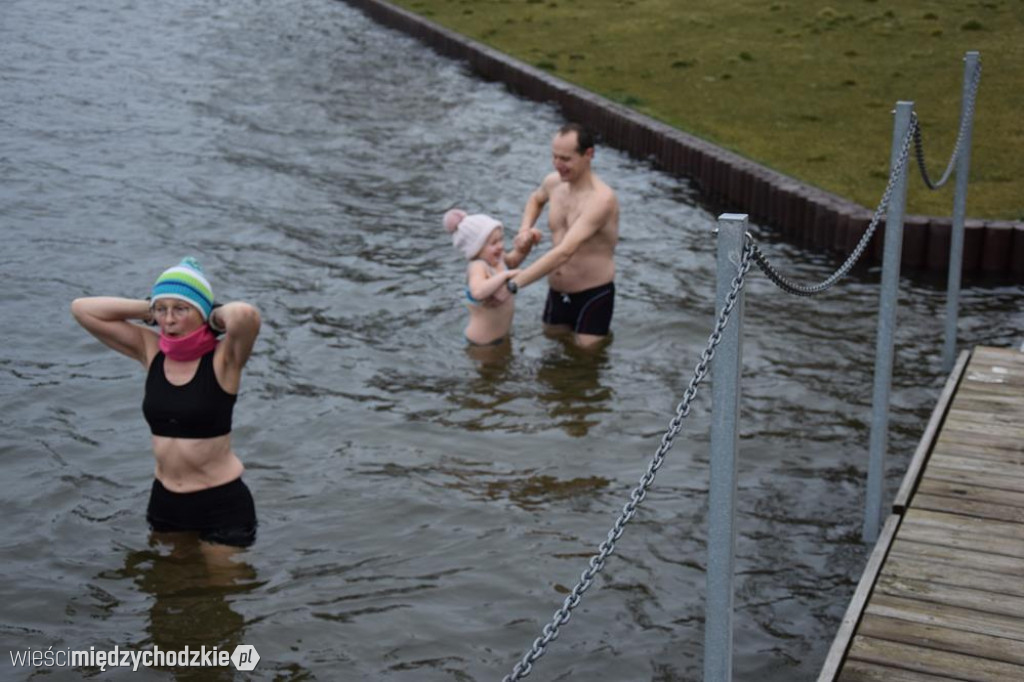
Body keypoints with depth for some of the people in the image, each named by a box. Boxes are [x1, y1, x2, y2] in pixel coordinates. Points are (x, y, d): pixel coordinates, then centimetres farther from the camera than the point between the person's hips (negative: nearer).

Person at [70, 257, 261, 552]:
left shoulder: (223, 358, -15)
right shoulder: (151, 351, -1)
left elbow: (246, 315, -39)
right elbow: (81, 309, -2)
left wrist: (217, 316, -17)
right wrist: (149, 309, -5)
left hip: (222, 505, -5)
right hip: (165, 502, 5)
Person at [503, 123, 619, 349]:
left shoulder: (601, 199, -28)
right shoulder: (553, 182, -3)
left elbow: (564, 252, -37)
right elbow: (536, 199, 24)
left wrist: (514, 283, -39)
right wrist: (525, 229, 2)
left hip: (593, 295, -7)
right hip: (557, 292, 7)